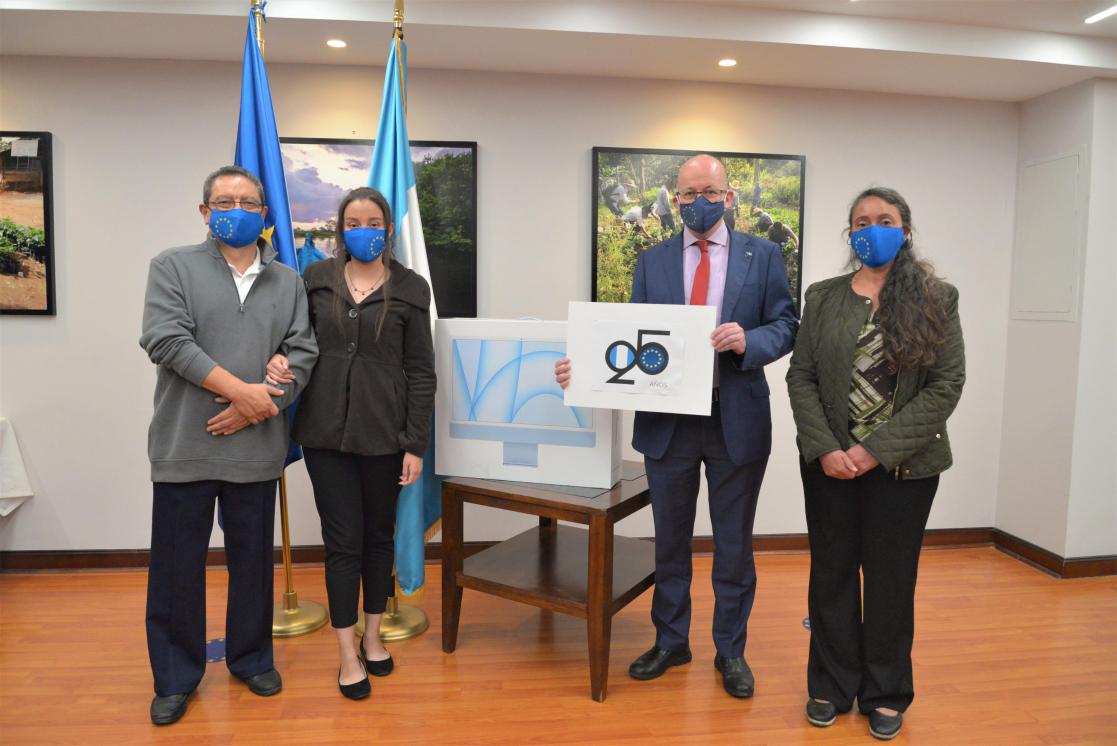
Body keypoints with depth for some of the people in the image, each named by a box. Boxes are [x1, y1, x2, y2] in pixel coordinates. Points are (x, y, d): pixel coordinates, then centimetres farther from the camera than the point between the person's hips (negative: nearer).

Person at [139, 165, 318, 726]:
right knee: (177, 564, 7)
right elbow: (167, 339, -12)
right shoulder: (173, 267, 2)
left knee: (253, 559, 13)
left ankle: (252, 658, 31)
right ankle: (176, 676, 25)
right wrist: (243, 391, -17)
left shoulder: (288, 282, 10)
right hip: (185, 445, -2)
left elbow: (301, 354, 2)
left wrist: (258, 408, -13)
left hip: (256, 447, 2)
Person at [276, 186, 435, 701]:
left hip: (383, 431, 0)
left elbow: (420, 371, -2)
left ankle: (372, 636, 31)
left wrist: (416, 444, -6)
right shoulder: (316, 278, 5)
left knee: (379, 535, 12)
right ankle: (348, 654, 17)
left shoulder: (409, 288, -1)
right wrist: (279, 359, -12)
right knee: (343, 539, 3)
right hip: (326, 428, 1)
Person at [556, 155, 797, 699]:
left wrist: (748, 341, -21)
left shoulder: (763, 256, 2)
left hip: (738, 421, -1)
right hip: (667, 420, 2)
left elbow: (785, 326, 0)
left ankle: (730, 650, 31)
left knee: (734, 544, 12)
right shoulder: (652, 262, 6)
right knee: (670, 541, 15)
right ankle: (670, 642, 35)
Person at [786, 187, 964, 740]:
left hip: (903, 466, -1)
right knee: (831, 574, 10)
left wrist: (879, 449, -15)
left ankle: (885, 694, 27)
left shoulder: (937, 299, 0)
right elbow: (801, 377, 1)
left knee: (891, 579, 10)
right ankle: (832, 686, 26)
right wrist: (825, 448, -12)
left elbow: (947, 384, -7)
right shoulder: (823, 297, 4)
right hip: (829, 463, 2)